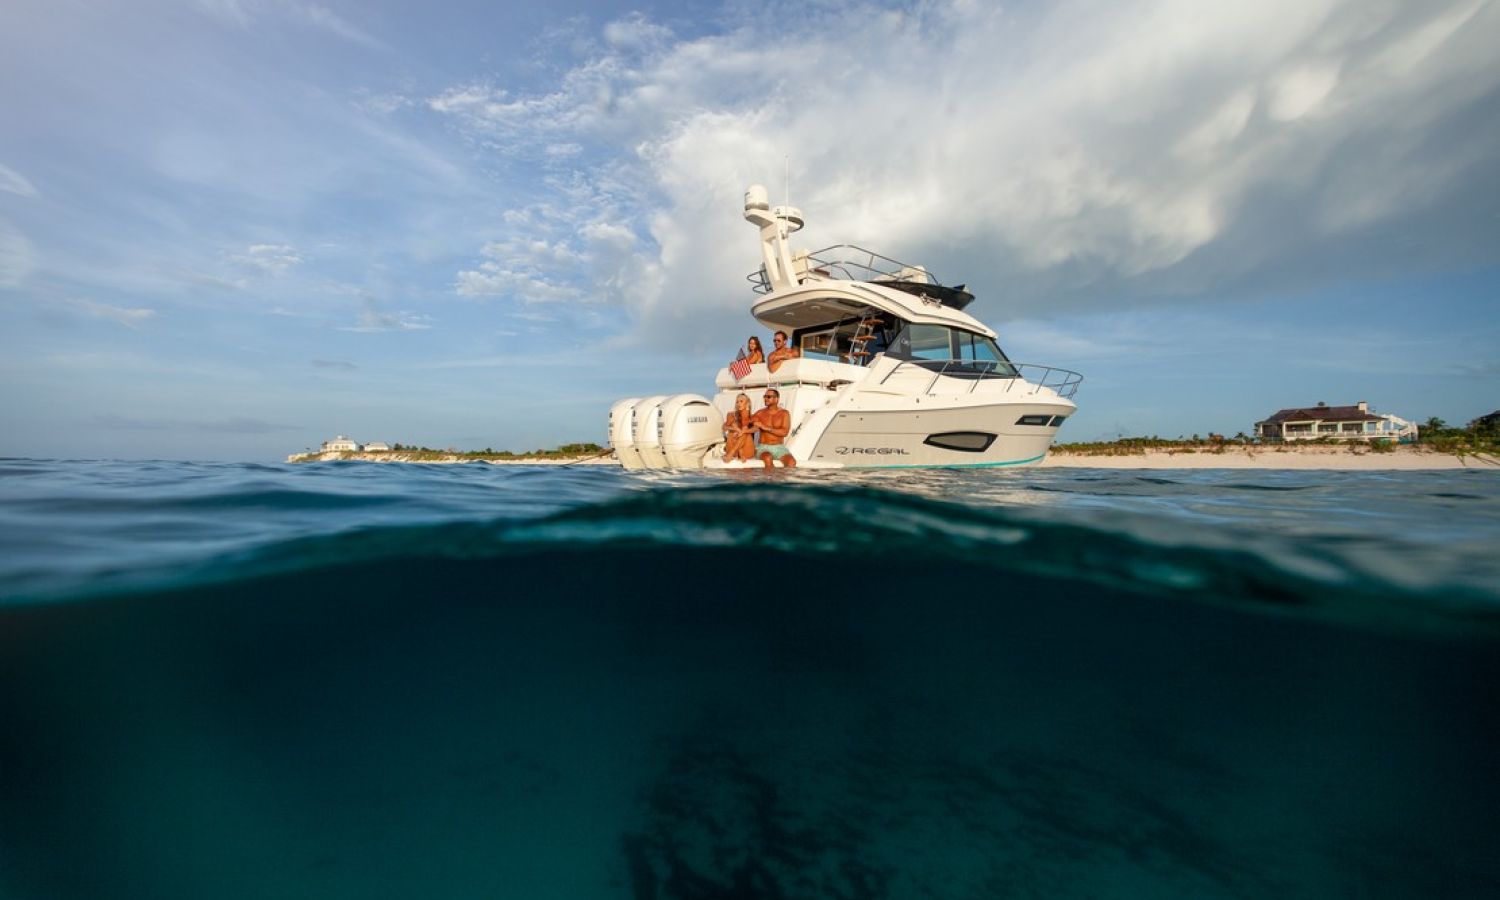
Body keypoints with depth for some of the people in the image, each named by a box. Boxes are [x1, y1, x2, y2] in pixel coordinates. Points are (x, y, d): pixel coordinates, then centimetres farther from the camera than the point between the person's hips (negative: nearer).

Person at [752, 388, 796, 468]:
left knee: (792, 462, -30)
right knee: (768, 459, -37)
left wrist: (766, 428, -21)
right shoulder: (760, 413, 1)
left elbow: (784, 432, -16)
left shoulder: (784, 413, -2)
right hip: (763, 448, -1)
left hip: (779, 448, 1)